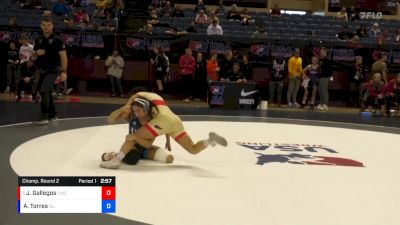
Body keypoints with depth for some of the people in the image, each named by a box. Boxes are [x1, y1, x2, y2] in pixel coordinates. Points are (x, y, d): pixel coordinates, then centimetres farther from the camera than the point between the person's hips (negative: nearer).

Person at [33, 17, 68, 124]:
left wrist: (64, 72, -16)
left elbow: (63, 56, -10)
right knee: (46, 92, 12)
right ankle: (53, 115, 27)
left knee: (44, 90, -20)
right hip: (42, 70, 7)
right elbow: (34, 53, 17)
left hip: (53, 70, -6)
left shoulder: (57, 40, -10)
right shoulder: (38, 40, 6)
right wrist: (37, 53, -8)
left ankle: (44, 116, -13)